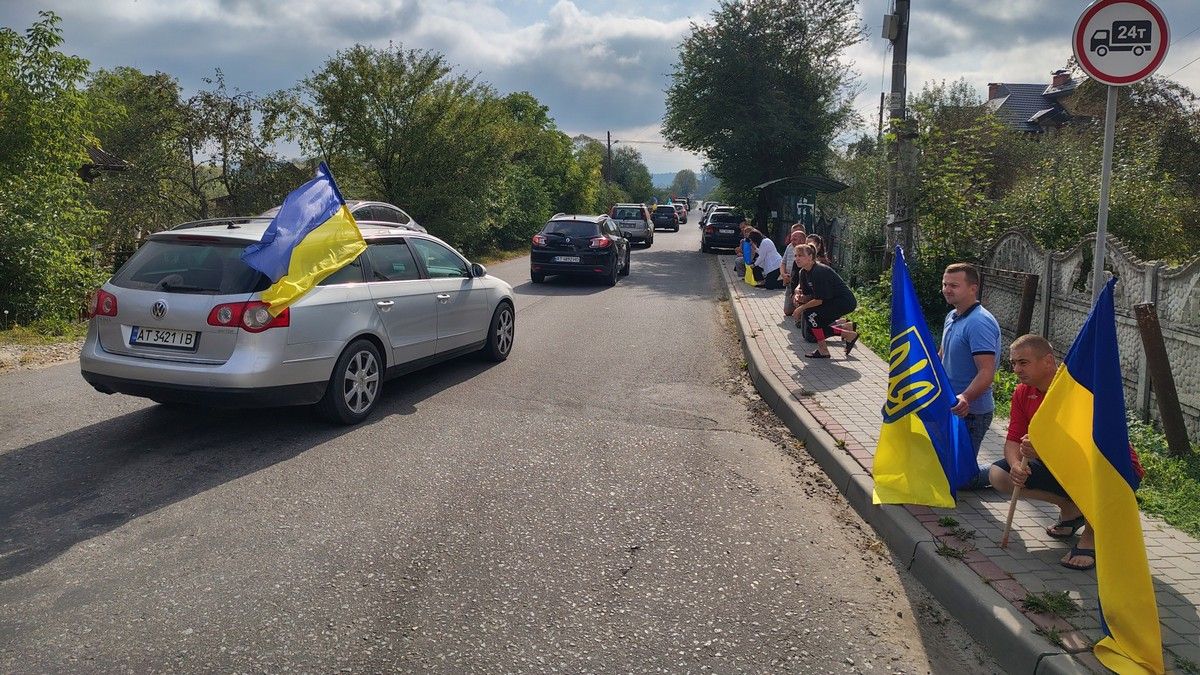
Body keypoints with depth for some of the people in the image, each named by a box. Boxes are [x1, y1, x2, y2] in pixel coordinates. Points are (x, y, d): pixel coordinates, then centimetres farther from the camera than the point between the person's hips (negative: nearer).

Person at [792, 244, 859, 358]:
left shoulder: (819, 272, -25)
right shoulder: (805, 272, 4)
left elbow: (819, 300, -23)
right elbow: (812, 295, 12)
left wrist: (802, 308, -13)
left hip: (845, 302, -10)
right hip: (835, 301, 10)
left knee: (810, 314, -18)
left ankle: (823, 351, -7)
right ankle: (849, 335, 21)